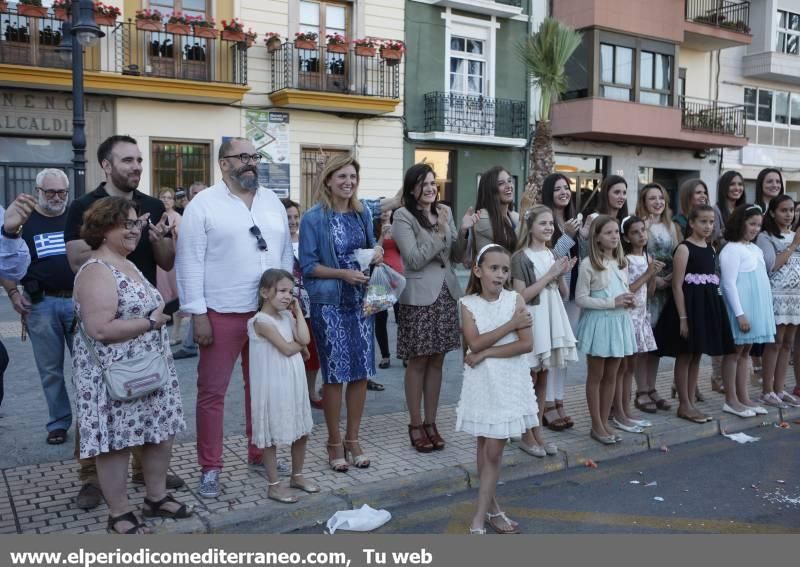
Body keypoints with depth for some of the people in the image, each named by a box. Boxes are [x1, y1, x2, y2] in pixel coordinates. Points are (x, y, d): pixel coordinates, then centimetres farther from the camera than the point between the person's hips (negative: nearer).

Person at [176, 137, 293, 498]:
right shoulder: (203, 205, -5)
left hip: (269, 311, 5)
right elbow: (190, 262, -9)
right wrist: (198, 314, -13)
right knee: (212, 391, 3)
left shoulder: (273, 202, 11)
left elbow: (286, 254, 14)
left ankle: (260, 453, 29)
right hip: (221, 313, -5)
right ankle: (210, 468, 15)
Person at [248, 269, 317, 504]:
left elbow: (305, 339, -9)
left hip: (294, 382, 8)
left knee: (302, 431, 16)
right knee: (272, 436, 3)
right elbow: (287, 349, -20)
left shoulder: (288, 316, 7)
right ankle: (274, 485, 14)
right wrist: (300, 343, -1)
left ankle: (297, 476, 32)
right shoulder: (262, 321, -16)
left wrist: (298, 311, -4)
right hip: (273, 386, -8)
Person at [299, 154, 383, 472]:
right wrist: (343, 274, -20)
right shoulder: (314, 218, -7)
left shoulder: (363, 214, 8)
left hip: (361, 301, 5)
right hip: (329, 304, -5)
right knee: (335, 374, 1)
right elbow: (307, 265, -8)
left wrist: (377, 252, -3)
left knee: (361, 372, 7)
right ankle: (335, 442, 18)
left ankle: (353, 439, 22)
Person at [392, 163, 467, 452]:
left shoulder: (445, 211, 10)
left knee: (437, 361, 10)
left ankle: (431, 423, 21)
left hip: (446, 293, 5)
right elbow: (414, 260, -14)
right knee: (418, 362, 3)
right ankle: (415, 425, 15)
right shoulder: (403, 216, -7)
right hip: (419, 296, -5)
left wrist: (464, 232, -6)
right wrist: (440, 233, -18)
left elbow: (457, 257, 10)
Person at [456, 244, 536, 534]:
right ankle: (492, 507, 27)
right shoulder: (468, 303, -4)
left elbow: (527, 344, -12)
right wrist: (511, 324, -16)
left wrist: (487, 353, -17)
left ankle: (480, 514, 9)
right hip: (482, 382, 1)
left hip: (509, 381, -1)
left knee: (494, 450, 1)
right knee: (484, 447, 11)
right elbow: (475, 343, -16)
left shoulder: (515, 300, -4)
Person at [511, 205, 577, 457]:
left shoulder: (553, 255, 11)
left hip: (552, 319, 7)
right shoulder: (521, 257, -10)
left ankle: (537, 431, 20)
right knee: (529, 378, 0)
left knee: (543, 378, 11)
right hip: (531, 320, -6)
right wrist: (549, 275, -16)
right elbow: (522, 296, -16)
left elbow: (564, 294, 14)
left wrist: (561, 275, -6)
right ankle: (526, 435, 11)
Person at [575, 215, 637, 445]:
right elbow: (580, 299, -14)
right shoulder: (588, 264, -12)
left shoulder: (622, 263, 9)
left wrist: (629, 301, -4)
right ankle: (597, 426, 15)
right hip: (598, 322, -6)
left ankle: (604, 423, 22)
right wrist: (612, 302, -19)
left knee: (611, 376, 12)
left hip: (619, 322, 6)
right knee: (596, 376, 5)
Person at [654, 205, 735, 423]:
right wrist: (683, 318, -18)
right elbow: (677, 285, -14)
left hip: (707, 304, 7)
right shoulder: (684, 248, -11)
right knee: (685, 356, 1)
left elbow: (713, 279, 16)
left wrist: (712, 309, 11)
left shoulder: (711, 248, 11)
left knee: (697, 356, 12)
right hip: (689, 304, -7)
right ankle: (684, 405, 8)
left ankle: (691, 402, 19)